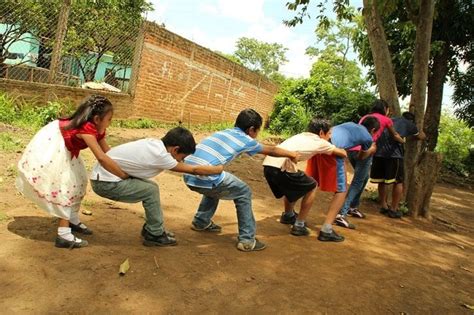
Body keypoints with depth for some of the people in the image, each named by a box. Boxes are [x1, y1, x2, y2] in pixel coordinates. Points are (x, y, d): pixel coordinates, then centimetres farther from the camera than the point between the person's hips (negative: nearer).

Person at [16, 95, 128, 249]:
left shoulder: (96, 129, -5)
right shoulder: (87, 128, -35)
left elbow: (107, 152, -3)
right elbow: (102, 158, -42)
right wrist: (124, 176, -37)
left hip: (61, 150, 10)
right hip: (47, 149, -10)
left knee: (77, 180, 14)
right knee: (64, 186, -12)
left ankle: (73, 220, 28)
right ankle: (63, 235, -10)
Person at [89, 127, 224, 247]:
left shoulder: (154, 144, 0)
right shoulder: (160, 155, -24)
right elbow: (194, 170, -13)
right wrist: (219, 169, -1)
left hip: (105, 176, 9)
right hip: (105, 183, -9)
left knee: (151, 186, 12)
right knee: (151, 191, -11)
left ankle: (150, 229, 23)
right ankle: (155, 235, 4)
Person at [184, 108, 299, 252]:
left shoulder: (223, 132, 23)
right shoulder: (245, 140, 7)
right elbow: (271, 150, 21)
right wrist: (292, 154, 39)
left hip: (189, 176, 7)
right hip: (205, 178, -7)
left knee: (214, 187, 36)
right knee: (244, 193, 12)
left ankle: (201, 222, 43)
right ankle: (247, 240, 14)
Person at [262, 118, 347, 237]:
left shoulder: (302, 136, 29)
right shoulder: (320, 142, 10)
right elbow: (343, 154, 21)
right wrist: (343, 152, 47)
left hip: (268, 165, 8)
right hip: (281, 168, -8)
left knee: (292, 186, 34)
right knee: (312, 187, 15)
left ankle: (288, 215, 52)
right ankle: (299, 225, 18)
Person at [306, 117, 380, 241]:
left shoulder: (350, 124, 34)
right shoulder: (368, 137, 21)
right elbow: (361, 157, 39)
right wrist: (371, 150, 60)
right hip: (332, 150, -6)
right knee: (341, 191, 7)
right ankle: (326, 230, -1)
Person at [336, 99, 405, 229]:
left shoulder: (365, 117, 27)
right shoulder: (386, 120, 15)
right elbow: (395, 136, 30)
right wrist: (403, 141, 50)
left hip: (352, 149, 6)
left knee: (363, 178, 25)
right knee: (357, 183, -6)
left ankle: (353, 207, 29)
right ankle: (341, 214, -16)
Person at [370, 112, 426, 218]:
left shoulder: (391, 120, 29)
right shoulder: (409, 124, 19)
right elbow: (421, 137, 35)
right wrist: (420, 131, 54)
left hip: (379, 150, 5)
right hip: (393, 152, -4)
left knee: (382, 180, 17)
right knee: (398, 181, 9)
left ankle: (383, 206, 25)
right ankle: (393, 210, 13)